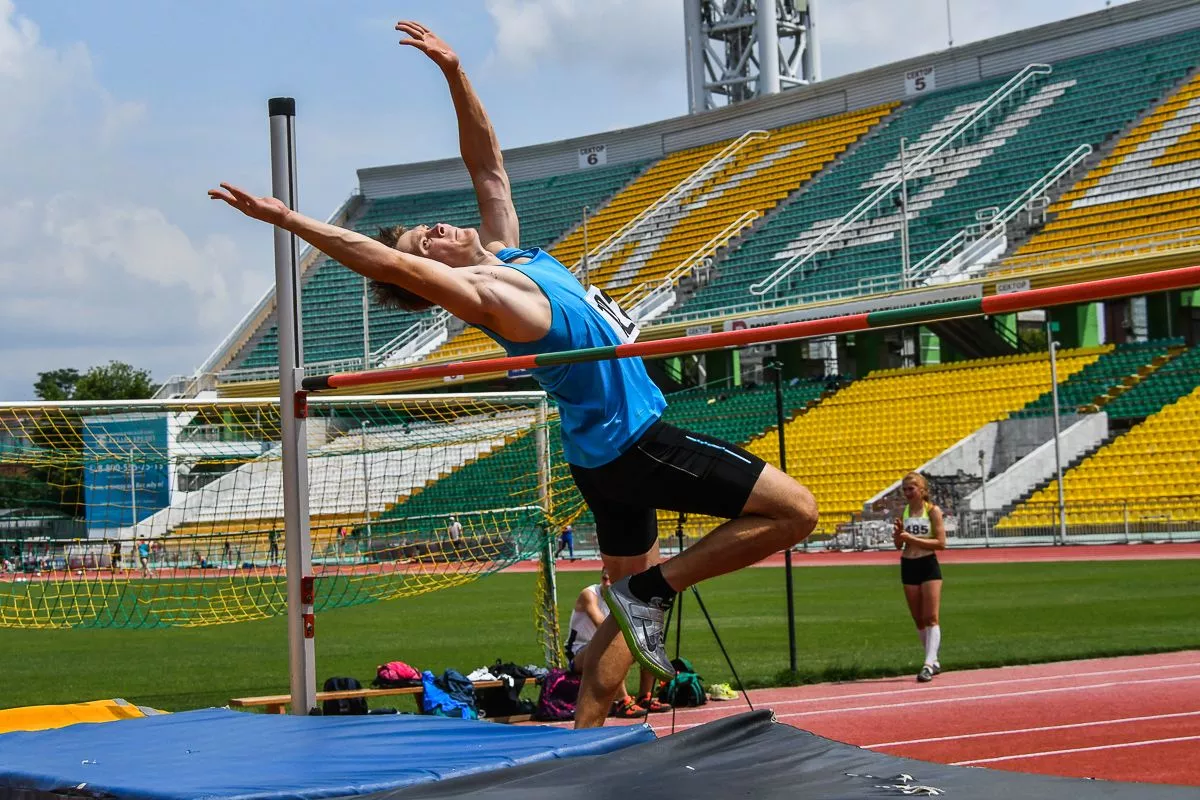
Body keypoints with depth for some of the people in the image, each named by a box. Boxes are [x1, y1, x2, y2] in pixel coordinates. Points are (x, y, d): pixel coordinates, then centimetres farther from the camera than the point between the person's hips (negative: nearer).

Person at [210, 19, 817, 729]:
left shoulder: (503, 249, 7)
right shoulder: (483, 292, -17)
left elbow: (488, 164, 14)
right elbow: (387, 263, -25)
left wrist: (454, 71, 9)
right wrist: (286, 219, -27)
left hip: (615, 443, 9)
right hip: (630, 439, -9)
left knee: (628, 609, 16)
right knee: (796, 511, -8)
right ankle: (655, 589, -4)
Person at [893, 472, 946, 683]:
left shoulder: (933, 511, -6)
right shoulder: (903, 512, 7)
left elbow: (941, 543, -14)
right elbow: (898, 545, 11)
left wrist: (912, 538, -19)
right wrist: (899, 533, -10)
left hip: (929, 566, -5)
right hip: (908, 567, 5)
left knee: (931, 618, -9)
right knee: (918, 619, 10)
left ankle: (928, 664, -16)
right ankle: (934, 661, 23)